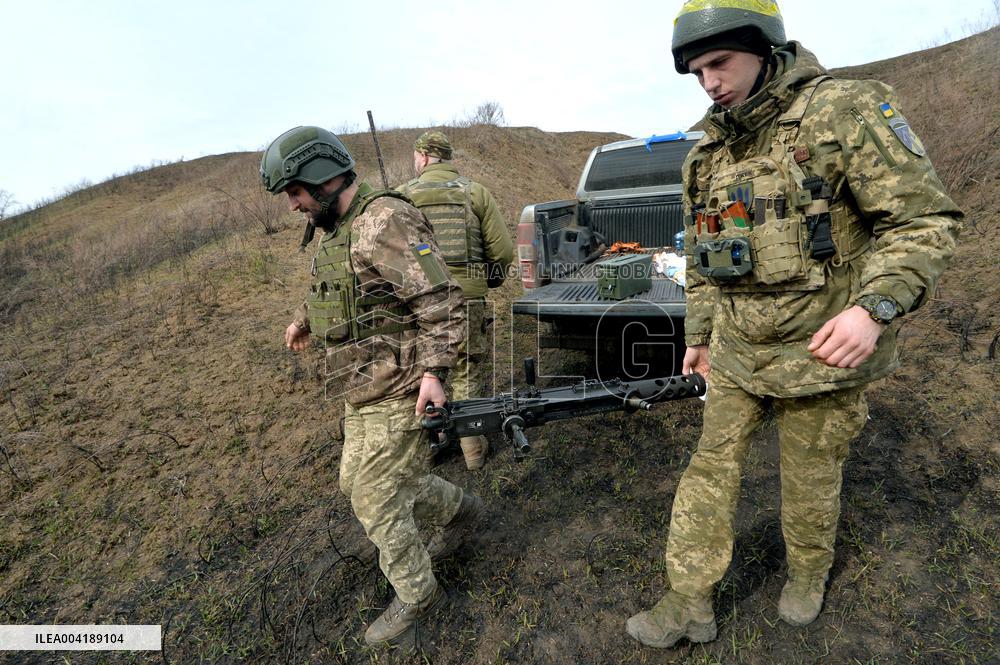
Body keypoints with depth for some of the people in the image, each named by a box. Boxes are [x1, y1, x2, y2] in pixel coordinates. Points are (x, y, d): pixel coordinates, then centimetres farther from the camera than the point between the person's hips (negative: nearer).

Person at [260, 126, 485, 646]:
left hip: (398, 393, -10)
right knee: (357, 482, 21)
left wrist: (432, 370, -30)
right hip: (361, 391, 10)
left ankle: (417, 598, 26)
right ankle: (458, 508, 40)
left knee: (375, 501, 1)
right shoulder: (338, 231, 11)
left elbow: (441, 303, -23)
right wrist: (304, 319, 41)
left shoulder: (386, 222, -19)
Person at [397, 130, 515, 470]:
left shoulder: (402, 195, 0)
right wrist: (484, 278, 16)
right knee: (466, 377, 15)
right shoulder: (476, 192, 1)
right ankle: (472, 447, 23)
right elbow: (503, 251, -2)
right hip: (468, 302, 1)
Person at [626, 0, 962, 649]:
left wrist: (875, 307, -28)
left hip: (821, 351, -5)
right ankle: (690, 604, 22)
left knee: (810, 479, 13)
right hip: (736, 353, 5)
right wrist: (698, 333, 16)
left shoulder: (845, 111, -11)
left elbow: (927, 220, -13)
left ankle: (809, 573, 43)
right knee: (711, 469, 8)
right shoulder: (706, 152, 7)